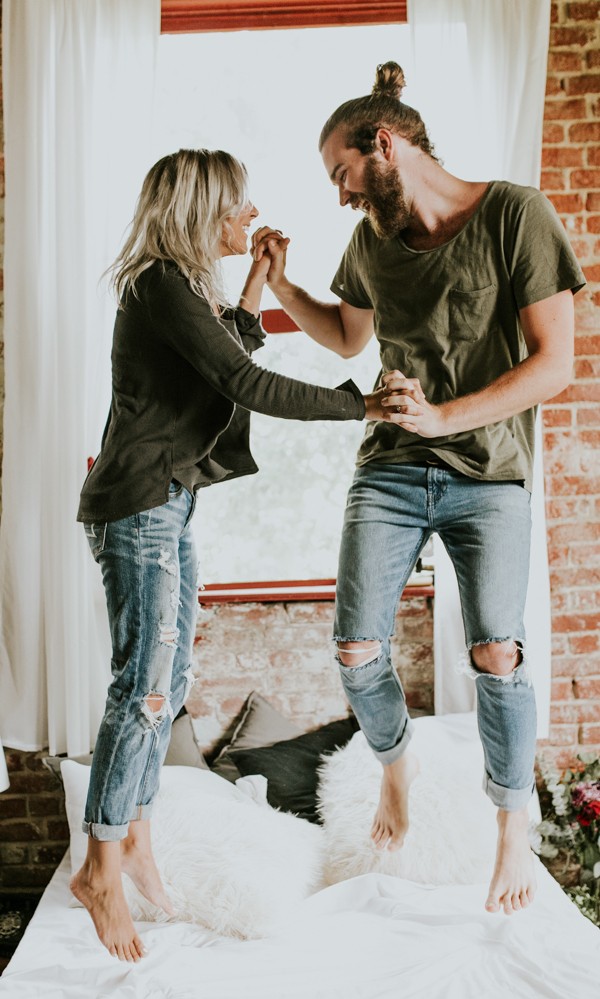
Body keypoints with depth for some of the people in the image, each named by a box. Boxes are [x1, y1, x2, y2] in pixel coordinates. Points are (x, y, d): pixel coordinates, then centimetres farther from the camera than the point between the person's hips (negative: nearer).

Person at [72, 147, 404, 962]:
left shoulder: (183, 287, 15)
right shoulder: (163, 285, -15)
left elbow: (228, 367, 23)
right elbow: (246, 386, -23)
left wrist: (256, 286, 18)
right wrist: (359, 404, -20)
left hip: (170, 503, 10)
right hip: (138, 504, -10)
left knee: (171, 676, 13)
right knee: (145, 685, -7)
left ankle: (135, 838, 26)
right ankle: (100, 871, 7)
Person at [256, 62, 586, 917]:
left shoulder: (514, 214, -10)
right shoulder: (370, 242, 6)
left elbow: (555, 362, -14)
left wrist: (445, 417, -24)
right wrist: (281, 284, 9)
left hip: (488, 473, -4)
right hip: (390, 469, 4)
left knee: (495, 656, -10)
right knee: (356, 653, -2)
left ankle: (516, 827, 16)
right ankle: (396, 760, 31)